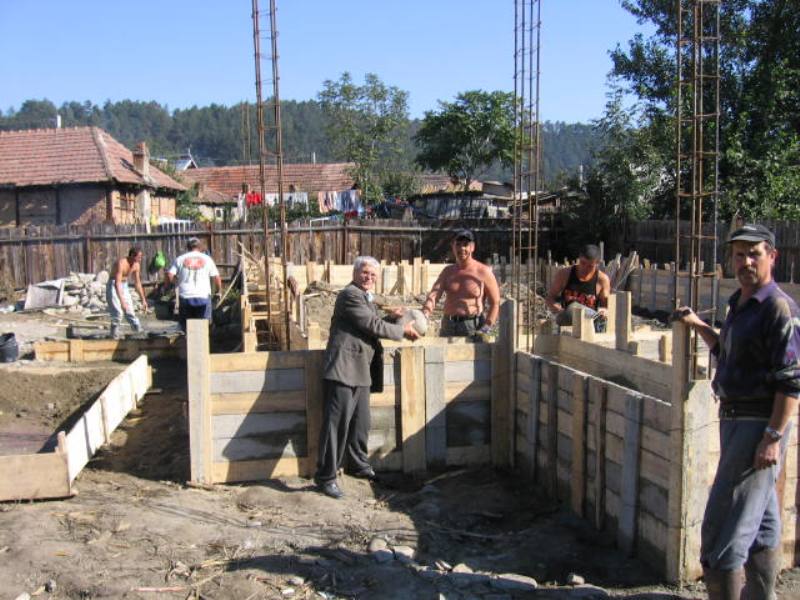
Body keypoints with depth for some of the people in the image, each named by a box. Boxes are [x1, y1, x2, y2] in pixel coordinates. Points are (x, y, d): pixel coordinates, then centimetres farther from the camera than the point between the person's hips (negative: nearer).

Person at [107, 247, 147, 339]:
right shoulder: (121, 264, -27)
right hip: (113, 286, -7)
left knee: (130, 311, 4)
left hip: (124, 286, 7)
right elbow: (117, 283, -34)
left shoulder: (136, 265, -4)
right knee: (117, 312, -15)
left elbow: (137, 283, 8)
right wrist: (122, 301, -40)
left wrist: (143, 300, 8)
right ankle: (114, 337, -6)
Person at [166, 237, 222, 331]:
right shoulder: (207, 259, 7)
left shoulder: (180, 259, 7)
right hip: (203, 297, -1)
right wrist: (218, 291, 20)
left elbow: (169, 276, -4)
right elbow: (217, 278, 4)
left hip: (185, 297, 1)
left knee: (186, 327, 10)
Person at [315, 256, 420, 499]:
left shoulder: (366, 297, 20)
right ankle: (326, 477, 0)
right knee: (337, 423, -7)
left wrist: (390, 317, 6)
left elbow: (371, 325, 23)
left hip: (361, 372, 10)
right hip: (344, 369, -10)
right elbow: (373, 326, -16)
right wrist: (403, 330, -7)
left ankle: (358, 465, 34)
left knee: (360, 422, 18)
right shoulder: (350, 294, -12)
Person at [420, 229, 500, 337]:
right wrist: (425, 314, -23)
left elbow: (495, 303, -3)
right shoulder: (448, 272, 10)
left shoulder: (483, 272, -2)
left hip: (473, 328, -5)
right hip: (448, 327, 5)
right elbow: (434, 294, -3)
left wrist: (485, 328, -13)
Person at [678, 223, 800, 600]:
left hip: (759, 425, -10)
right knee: (761, 525, 19)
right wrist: (697, 325, 24)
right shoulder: (739, 305, 13)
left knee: (723, 527, -8)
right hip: (734, 419, 10)